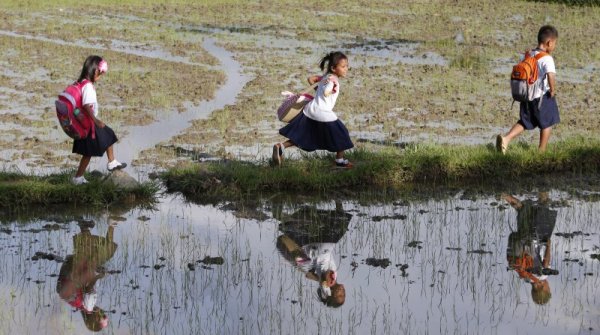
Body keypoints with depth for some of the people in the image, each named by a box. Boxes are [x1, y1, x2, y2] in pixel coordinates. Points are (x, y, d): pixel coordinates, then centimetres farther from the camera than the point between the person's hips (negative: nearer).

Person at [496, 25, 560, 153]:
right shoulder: (547, 59, -17)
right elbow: (551, 75, -33)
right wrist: (553, 90, -18)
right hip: (542, 97, -6)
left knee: (524, 122, 16)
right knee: (547, 123, 12)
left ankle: (506, 138, -4)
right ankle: (542, 150, 18)